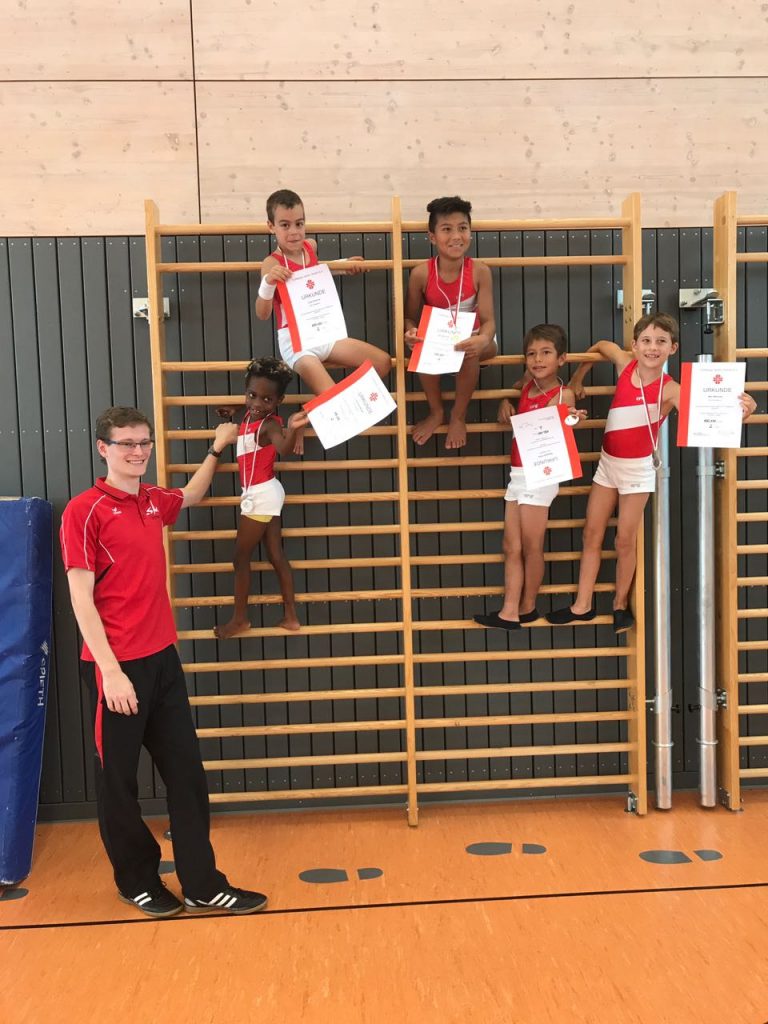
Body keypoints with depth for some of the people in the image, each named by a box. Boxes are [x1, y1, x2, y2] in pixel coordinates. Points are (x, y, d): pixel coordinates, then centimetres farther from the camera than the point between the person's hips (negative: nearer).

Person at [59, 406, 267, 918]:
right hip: (117, 666, -6)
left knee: (187, 773, 9)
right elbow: (81, 597, -14)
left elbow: (191, 496, 34)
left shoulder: (154, 501, 9)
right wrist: (110, 671, -20)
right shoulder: (85, 510, -10)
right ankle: (137, 881, 29)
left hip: (163, 659, 7)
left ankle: (203, 884, 20)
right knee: (119, 779, 10)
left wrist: (217, 449, 30)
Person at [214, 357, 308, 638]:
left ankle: (239, 619, 16)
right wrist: (234, 414, 15)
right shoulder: (250, 417, 3)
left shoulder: (269, 424, -22)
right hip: (264, 493, 9)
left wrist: (292, 429, -65)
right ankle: (290, 616, 19)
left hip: (260, 495, -9)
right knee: (276, 556, 12)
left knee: (241, 557, 3)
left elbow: (284, 448, -46)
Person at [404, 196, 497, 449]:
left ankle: (459, 416, -10)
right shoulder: (421, 274, -16)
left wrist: (483, 339, -45)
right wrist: (411, 333, -32)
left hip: (471, 341, -1)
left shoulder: (480, 271, -17)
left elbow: (488, 320, -20)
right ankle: (436, 411, -6)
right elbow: (410, 317, -6)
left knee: (471, 349, -36)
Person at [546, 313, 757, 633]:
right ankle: (582, 605, 18)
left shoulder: (670, 389, -18)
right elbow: (600, 345, 16)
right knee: (592, 534, 8)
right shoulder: (625, 363, -6)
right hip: (607, 462, 5)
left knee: (625, 541, 4)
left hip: (638, 468, -5)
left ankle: (620, 604, 23)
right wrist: (577, 377, 16)